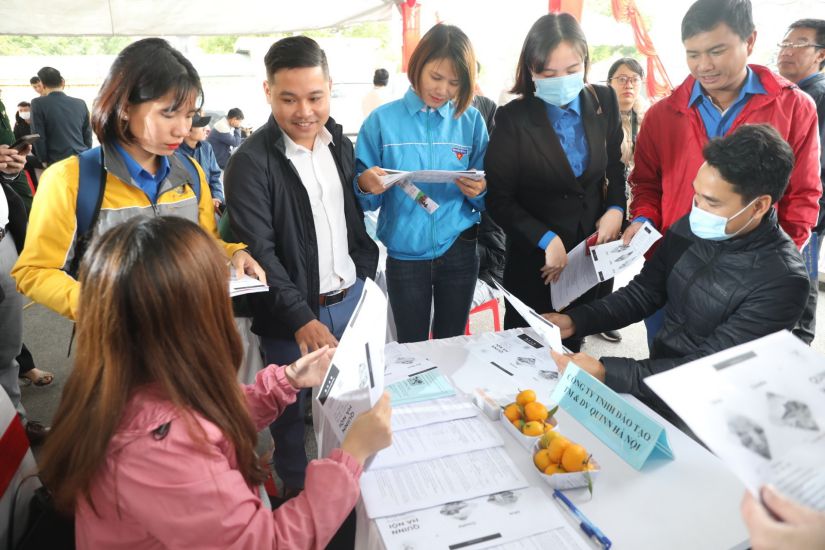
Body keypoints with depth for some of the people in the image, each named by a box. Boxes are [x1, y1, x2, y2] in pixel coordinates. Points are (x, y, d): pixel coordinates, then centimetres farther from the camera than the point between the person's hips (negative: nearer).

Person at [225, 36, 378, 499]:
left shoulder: (340, 142, 4)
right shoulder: (251, 162, -16)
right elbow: (258, 252, -21)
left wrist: (364, 272, 9)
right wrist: (302, 318, -29)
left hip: (351, 299, 6)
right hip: (293, 313, -5)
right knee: (293, 406, 12)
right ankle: (296, 488, 36)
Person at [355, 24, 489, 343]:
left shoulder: (471, 120, 1)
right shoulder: (383, 120, -4)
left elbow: (486, 193, 4)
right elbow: (364, 196, -3)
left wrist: (480, 190, -18)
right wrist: (365, 185, -25)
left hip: (459, 251, 2)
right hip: (405, 253, -1)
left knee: (452, 343, 17)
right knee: (411, 347, 12)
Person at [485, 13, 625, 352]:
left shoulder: (604, 102, -3)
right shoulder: (513, 118, -15)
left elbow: (614, 164, 11)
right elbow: (499, 199, -13)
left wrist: (616, 209, -6)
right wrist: (546, 239, -21)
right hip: (533, 257, -3)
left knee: (573, 343, 18)